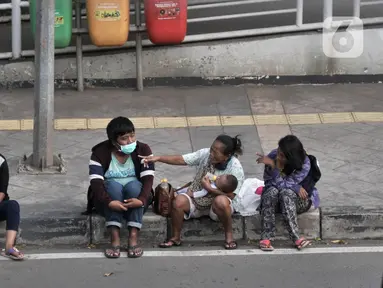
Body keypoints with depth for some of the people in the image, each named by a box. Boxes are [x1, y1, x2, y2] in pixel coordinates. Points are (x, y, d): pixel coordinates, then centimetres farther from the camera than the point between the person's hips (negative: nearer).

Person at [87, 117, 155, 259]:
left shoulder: (143, 150, -6)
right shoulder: (100, 153, -10)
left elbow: (148, 179, -17)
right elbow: (96, 182, -21)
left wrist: (142, 200, -37)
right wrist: (109, 202, -39)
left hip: (135, 196, 1)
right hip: (107, 199, -1)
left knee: (133, 186, -31)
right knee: (113, 186, -32)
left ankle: (134, 238, -39)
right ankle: (115, 239, -41)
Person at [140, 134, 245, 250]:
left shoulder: (235, 168, -18)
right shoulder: (205, 154, -8)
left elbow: (231, 195, -19)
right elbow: (180, 160, -10)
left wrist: (209, 188, -23)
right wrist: (158, 158, -20)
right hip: (196, 198, 3)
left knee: (221, 201, -39)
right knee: (178, 201, -27)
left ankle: (229, 235, -14)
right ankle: (175, 238, -5)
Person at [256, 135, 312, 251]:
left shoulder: (304, 164, -20)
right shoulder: (273, 156, -12)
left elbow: (283, 184, -24)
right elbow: (268, 183, -12)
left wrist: (273, 166, -32)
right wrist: (296, 187, -18)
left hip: (297, 200, -2)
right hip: (272, 199, 2)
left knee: (286, 193, -36)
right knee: (272, 191, -34)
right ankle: (266, 237, -40)